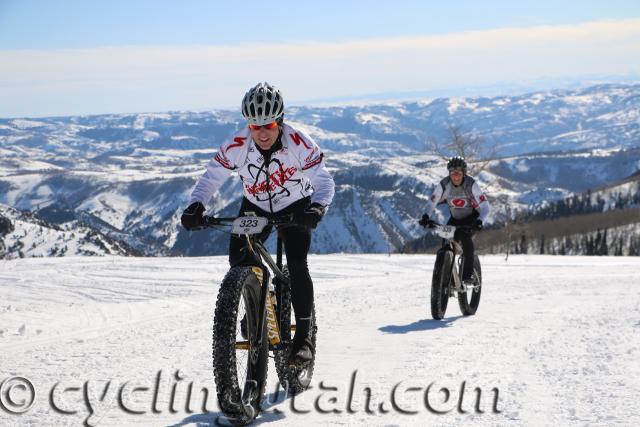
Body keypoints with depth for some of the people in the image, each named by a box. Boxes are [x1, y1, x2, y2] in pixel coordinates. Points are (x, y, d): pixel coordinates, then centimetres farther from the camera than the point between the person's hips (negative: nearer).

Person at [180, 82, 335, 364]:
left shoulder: (299, 143, -30)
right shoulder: (236, 146, -24)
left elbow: (324, 180, -32)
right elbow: (212, 176, -16)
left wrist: (317, 207, -53)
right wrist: (195, 206, -34)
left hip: (295, 207, -2)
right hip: (255, 206, 3)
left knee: (296, 266, -20)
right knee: (238, 261, -15)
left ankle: (304, 336, -9)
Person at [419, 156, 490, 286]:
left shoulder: (471, 184, -28)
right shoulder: (444, 184, -20)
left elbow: (485, 206, -31)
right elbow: (431, 202, -13)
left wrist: (479, 220, -49)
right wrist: (426, 216, -34)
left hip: (471, 218, -4)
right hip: (455, 218, 4)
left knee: (465, 236, -31)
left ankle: (468, 275, -22)